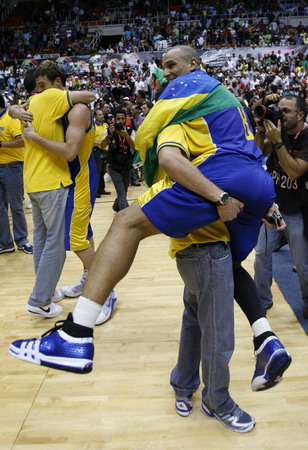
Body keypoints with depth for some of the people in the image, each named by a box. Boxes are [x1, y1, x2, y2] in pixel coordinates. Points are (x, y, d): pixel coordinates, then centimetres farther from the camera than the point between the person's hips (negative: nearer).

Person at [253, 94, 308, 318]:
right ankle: (263, 300, 24)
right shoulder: (279, 131, 2)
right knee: (262, 255, 7)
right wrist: (262, 127, -16)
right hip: (271, 206, 5)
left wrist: (277, 140, -28)